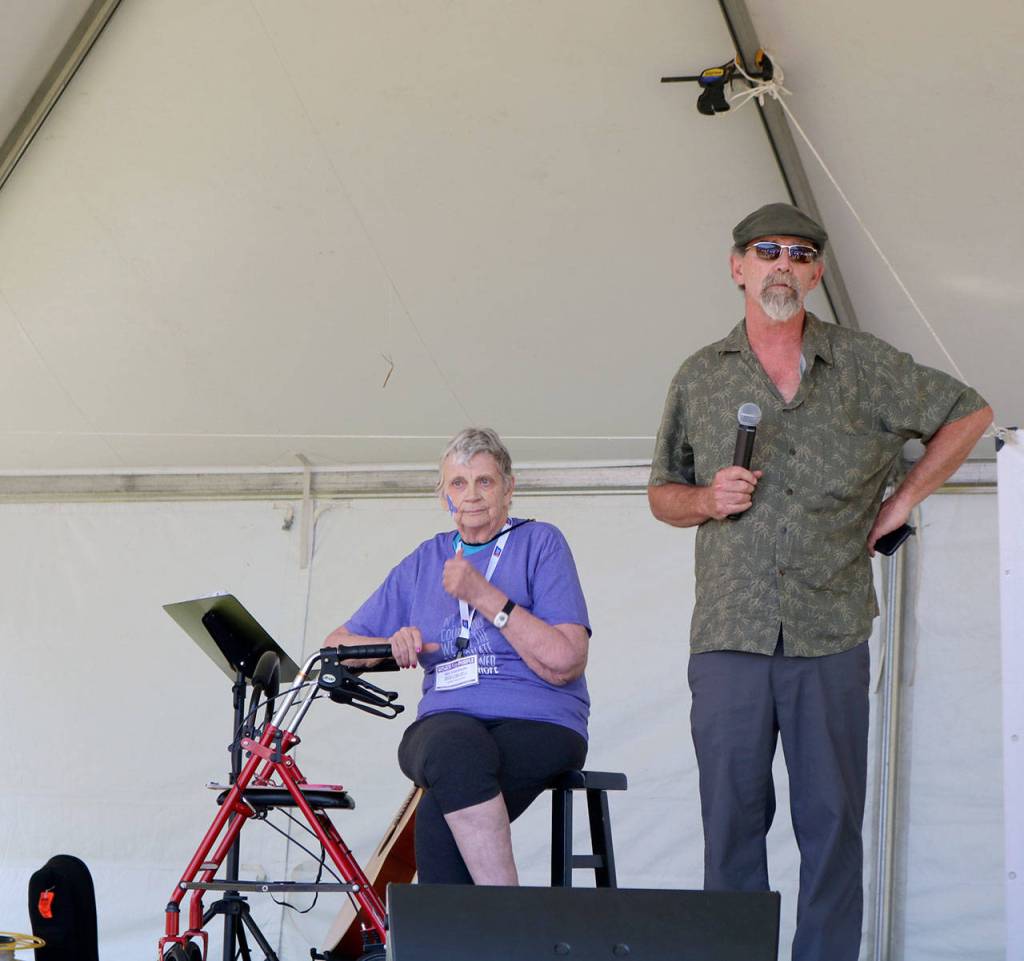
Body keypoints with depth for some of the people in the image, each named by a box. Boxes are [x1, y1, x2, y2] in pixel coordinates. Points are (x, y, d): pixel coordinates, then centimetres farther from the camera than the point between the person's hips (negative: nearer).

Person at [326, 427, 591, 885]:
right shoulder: (424, 562, 20)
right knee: (455, 747, -36)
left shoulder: (540, 543, 6)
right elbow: (338, 645, 20)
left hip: (538, 727, -3)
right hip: (444, 723, 3)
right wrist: (394, 647, -1)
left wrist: (486, 597, -11)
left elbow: (564, 663, -6)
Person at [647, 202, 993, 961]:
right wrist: (707, 499, -4)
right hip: (730, 637, 1)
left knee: (832, 819, 1)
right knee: (731, 818, 2)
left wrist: (905, 499, 9)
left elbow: (969, 413, 16)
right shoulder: (700, 379, 11)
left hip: (830, 637, -1)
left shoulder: (865, 366, 6)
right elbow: (662, 495, 18)